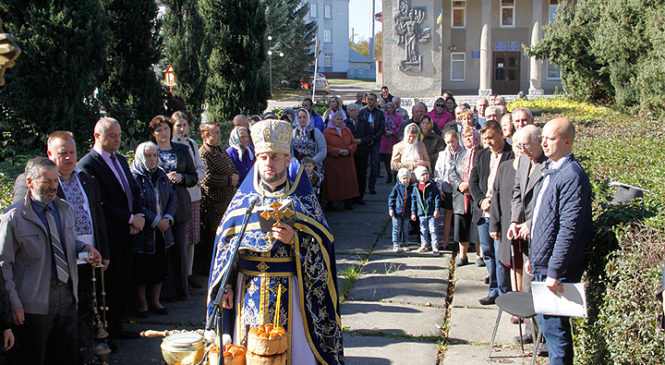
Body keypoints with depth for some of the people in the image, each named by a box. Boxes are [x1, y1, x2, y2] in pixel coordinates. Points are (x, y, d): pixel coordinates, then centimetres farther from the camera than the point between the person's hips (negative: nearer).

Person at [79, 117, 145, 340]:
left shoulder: (121, 160, 15)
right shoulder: (88, 165, -12)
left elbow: (135, 193, 17)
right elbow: (101, 204, -18)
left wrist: (138, 216, -1)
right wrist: (130, 219, -15)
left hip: (128, 233, 8)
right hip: (108, 236, -8)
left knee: (124, 282, 12)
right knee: (109, 283, -1)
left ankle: (116, 325, 24)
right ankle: (104, 332, 11)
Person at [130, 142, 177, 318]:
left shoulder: (161, 175, 11)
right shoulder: (133, 176, -10)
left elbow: (173, 196, 9)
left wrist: (168, 218, -7)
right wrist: (155, 221, -19)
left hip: (162, 231, 6)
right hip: (143, 232, -6)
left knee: (160, 268, 10)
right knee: (142, 270, 2)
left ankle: (155, 301, 22)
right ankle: (142, 304, 15)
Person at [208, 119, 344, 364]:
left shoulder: (302, 199, 0)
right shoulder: (244, 198, 7)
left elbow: (321, 245, -5)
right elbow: (226, 245, 8)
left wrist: (294, 239, -22)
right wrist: (227, 286, 2)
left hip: (288, 291, -2)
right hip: (248, 290, 2)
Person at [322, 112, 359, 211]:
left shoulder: (347, 131, 12)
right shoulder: (327, 132, -2)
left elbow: (354, 143, 11)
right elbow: (325, 146, -9)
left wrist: (348, 150, -9)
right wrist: (338, 151, -18)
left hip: (346, 163, 4)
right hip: (332, 163, -4)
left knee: (347, 181, 5)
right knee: (332, 183, -2)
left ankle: (348, 202, 15)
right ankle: (329, 203, 7)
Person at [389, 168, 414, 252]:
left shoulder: (411, 188, 4)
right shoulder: (396, 187, -4)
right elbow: (391, 197, -2)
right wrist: (391, 208, -10)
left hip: (406, 213, 3)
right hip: (397, 212, -3)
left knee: (405, 229, 12)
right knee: (396, 229, 2)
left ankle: (405, 244, 23)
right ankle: (395, 245, 7)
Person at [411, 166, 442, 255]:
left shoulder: (432, 186, -6)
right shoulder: (416, 188, 4)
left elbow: (437, 197, -5)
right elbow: (413, 200, 10)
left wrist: (437, 209, -11)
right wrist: (413, 212, 8)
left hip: (432, 213, -3)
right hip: (421, 213, 4)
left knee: (433, 230, -2)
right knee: (423, 230, 14)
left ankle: (435, 246, 4)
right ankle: (424, 244, 28)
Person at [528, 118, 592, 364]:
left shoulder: (572, 176, -19)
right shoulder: (550, 171, 13)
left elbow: (569, 229, -23)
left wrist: (554, 272, -24)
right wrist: (534, 256, 22)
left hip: (557, 269, -10)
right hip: (542, 263, 10)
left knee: (554, 326, -4)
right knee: (547, 322, 17)